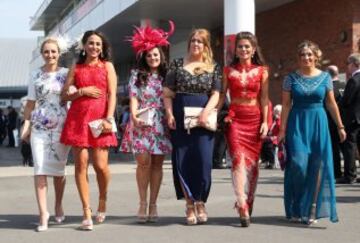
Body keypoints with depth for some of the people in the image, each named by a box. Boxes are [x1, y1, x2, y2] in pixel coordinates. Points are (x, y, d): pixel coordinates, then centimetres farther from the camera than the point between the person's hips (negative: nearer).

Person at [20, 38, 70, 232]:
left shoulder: (66, 73, 5)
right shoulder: (35, 75, 9)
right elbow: (30, 103, 10)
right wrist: (26, 124, 3)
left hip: (61, 126, 0)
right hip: (39, 127, 1)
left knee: (58, 169, 6)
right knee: (40, 169, -10)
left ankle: (58, 205, 28)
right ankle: (43, 213, -10)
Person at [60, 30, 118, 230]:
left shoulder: (107, 66, 11)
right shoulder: (76, 68, 15)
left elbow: (112, 95, 1)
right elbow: (64, 96, 11)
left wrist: (109, 118, -11)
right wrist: (82, 91, -6)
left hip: (99, 119, -1)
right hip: (78, 119, 2)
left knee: (101, 165, -9)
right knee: (81, 164, -3)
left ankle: (103, 200, 19)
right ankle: (87, 212, 2)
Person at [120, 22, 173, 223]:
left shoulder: (166, 76, 11)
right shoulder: (137, 74, 7)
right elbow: (133, 98, -1)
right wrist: (134, 116, -16)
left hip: (161, 125, 2)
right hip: (141, 124, -2)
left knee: (157, 164, 2)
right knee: (143, 162, -7)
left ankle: (153, 203, 7)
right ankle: (143, 202, 4)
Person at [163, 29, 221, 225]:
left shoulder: (213, 68, 10)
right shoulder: (177, 64, 10)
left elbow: (215, 94, 2)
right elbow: (167, 93, 8)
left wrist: (206, 112, -15)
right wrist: (169, 113, -6)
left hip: (203, 120, -1)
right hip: (180, 120, 1)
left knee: (203, 161, -7)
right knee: (182, 162, -1)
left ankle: (200, 203, 9)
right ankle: (190, 204, 9)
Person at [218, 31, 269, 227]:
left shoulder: (261, 71, 7)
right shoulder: (228, 70, 7)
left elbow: (264, 98, 5)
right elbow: (222, 95, 8)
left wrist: (265, 122, -2)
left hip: (255, 119, 1)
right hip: (235, 118, -1)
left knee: (252, 161, 5)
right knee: (239, 159, -15)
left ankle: (247, 202, 19)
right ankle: (243, 208, -19)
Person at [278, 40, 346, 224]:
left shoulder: (325, 77, 5)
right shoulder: (291, 78, 2)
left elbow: (331, 104, 9)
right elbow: (286, 105, 1)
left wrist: (340, 126, 10)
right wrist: (283, 130, -4)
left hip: (318, 123, 2)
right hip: (297, 124, -1)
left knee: (317, 166, -1)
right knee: (298, 164, -11)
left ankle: (312, 210, 11)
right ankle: (297, 209, 6)